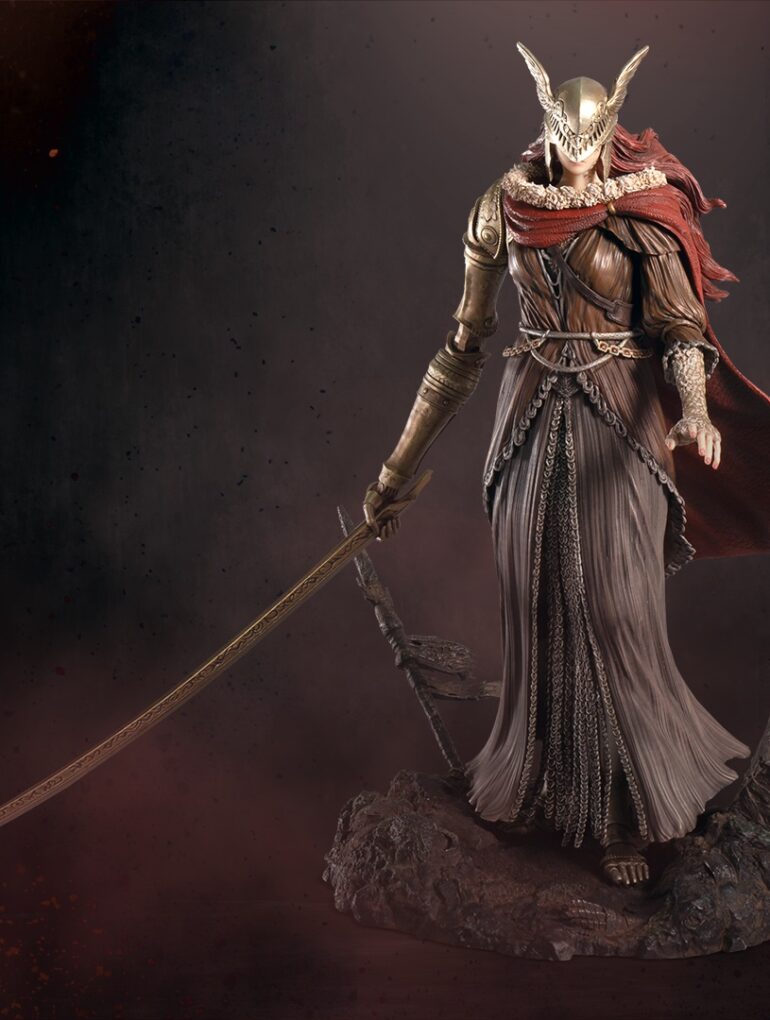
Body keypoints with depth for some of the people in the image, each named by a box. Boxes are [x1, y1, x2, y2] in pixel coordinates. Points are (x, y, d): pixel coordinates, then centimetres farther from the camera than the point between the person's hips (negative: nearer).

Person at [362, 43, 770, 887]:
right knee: (535, 611, 8)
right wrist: (398, 467, 5)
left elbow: (681, 329, -6)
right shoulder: (504, 206, 2)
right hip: (532, 419, 2)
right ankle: (536, 776, 28)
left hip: (620, 425, -2)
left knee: (614, 618, 0)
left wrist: (696, 411, -30)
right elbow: (465, 345, 6)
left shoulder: (644, 209, -5)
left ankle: (627, 814, 14)